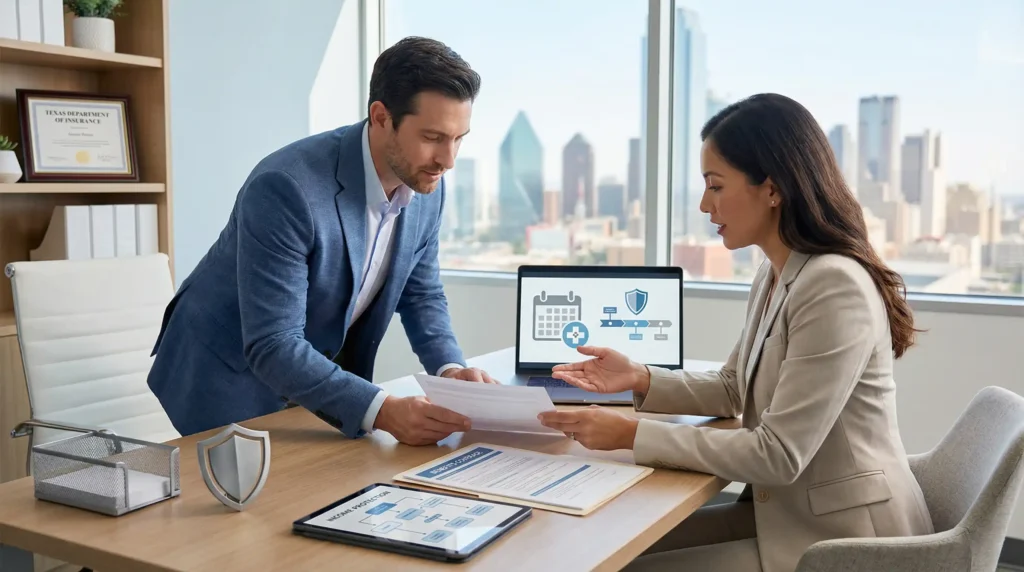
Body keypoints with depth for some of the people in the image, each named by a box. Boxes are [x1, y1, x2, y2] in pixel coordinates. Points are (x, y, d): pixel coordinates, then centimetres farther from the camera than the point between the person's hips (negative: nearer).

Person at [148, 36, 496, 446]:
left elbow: (421, 295, 3)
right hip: (228, 379, -6)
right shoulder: (286, 187, -33)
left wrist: (450, 368, -15)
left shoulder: (427, 186, -11)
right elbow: (272, 347, -34)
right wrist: (382, 411, -42)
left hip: (320, 379, 6)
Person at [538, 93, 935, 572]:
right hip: (786, 511, 8)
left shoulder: (835, 287, -25)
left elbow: (778, 455, -25)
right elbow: (732, 390, 16)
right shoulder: (774, 275, 5)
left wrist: (632, 435, -23)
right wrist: (641, 380, -1)